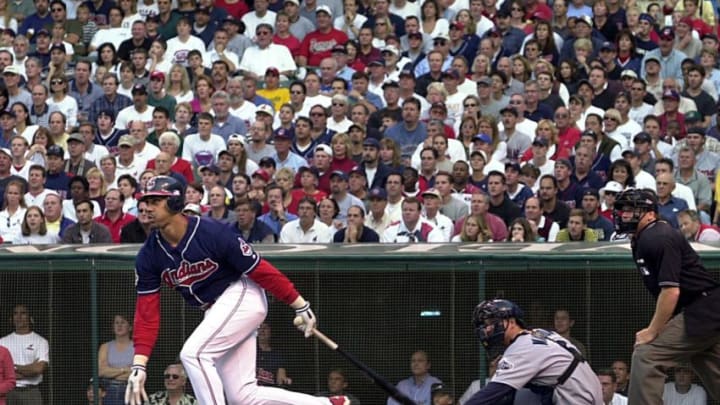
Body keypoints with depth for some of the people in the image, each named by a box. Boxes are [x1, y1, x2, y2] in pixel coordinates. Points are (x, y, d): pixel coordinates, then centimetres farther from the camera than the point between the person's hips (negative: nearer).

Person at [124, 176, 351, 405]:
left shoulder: (213, 234, -23)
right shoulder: (149, 255, -7)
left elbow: (259, 270, -17)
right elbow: (146, 312, -8)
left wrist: (301, 306, -13)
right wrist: (139, 365, -17)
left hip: (242, 296, -7)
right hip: (214, 311, 7)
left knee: (193, 353, -25)